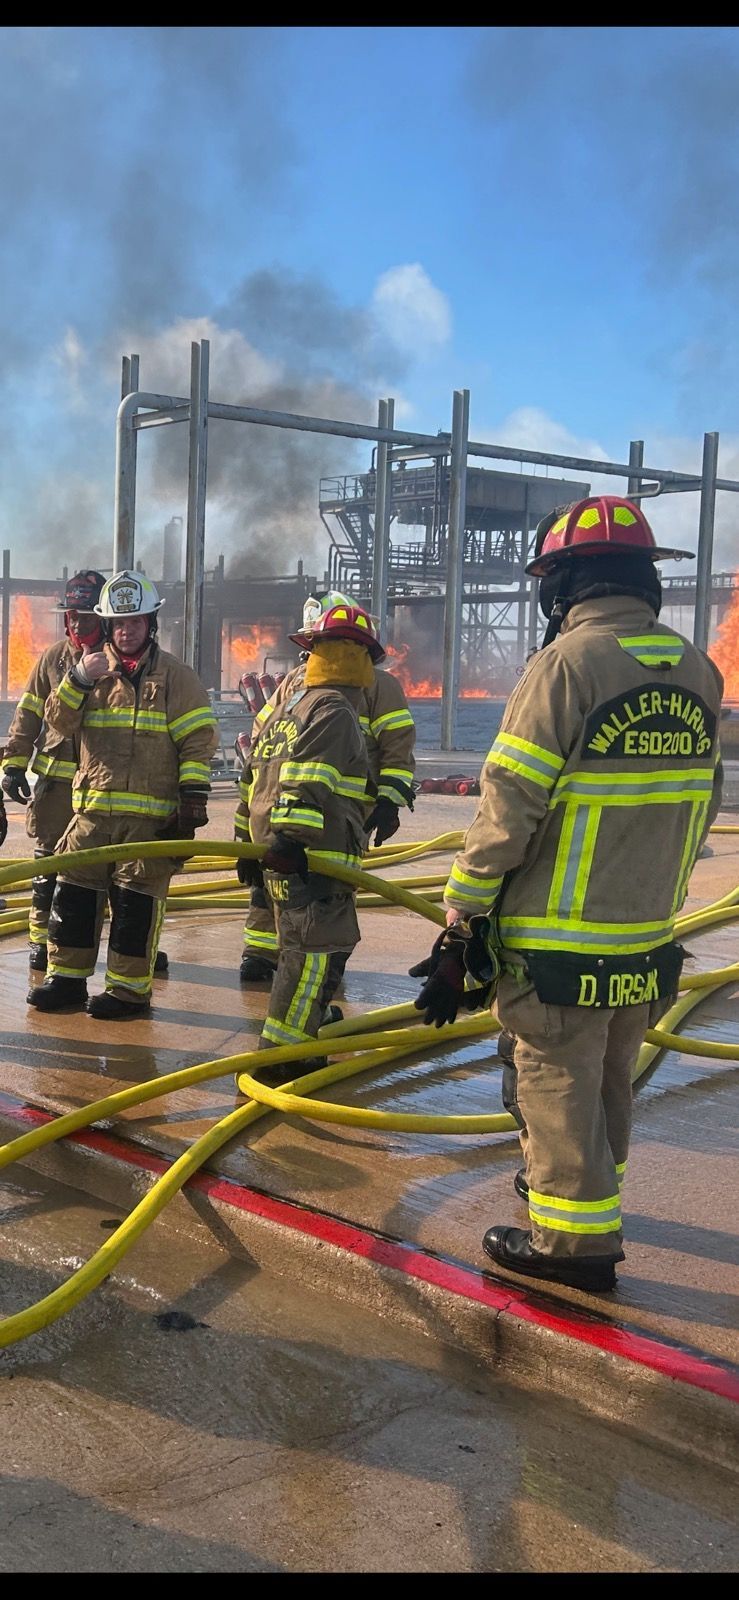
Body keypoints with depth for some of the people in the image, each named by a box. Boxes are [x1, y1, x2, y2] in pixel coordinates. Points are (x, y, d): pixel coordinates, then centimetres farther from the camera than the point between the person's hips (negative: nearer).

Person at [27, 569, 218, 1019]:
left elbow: (198, 741, -2)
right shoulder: (94, 668, 12)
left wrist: (193, 797, -10)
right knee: (74, 893, 7)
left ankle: (129, 989, 7)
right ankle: (67, 978, 19)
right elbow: (59, 723, 3)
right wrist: (78, 679, -13)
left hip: (151, 814, -4)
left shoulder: (175, 676, 2)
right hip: (92, 809, 4)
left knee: (136, 902, -1)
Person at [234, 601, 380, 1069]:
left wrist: (249, 840, 28)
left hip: (277, 854, 10)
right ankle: (278, 1054, -10)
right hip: (313, 859, -10)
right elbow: (304, 781, -22)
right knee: (318, 953, -9)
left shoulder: (289, 706, 21)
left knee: (304, 948, 21)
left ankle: (308, 1025, 33)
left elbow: (256, 774, 24)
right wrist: (291, 837, -28)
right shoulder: (335, 711, -9)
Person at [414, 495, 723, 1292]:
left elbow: (508, 811, -18)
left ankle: (574, 1237, 16)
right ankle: (586, 1188, 41)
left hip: (561, 941, -7)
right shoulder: (697, 670, 3)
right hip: (648, 938, 7)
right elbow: (698, 805, 10)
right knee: (609, 1081, 23)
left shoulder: (568, 662, -17)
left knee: (556, 1084, 7)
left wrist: (461, 927, -11)